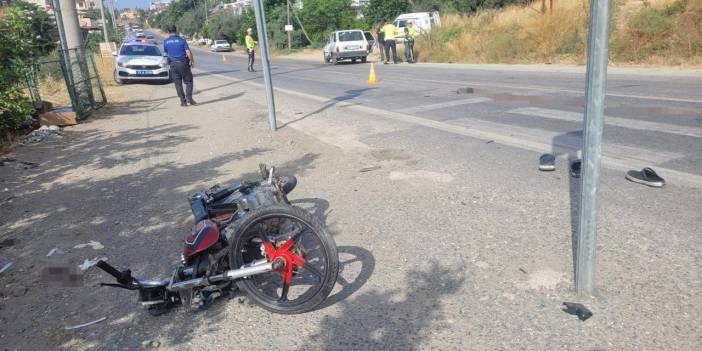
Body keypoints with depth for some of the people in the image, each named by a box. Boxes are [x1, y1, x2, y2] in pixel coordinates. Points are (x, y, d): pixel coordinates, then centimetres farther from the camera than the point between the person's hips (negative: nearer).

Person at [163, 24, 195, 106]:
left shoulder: (166, 42, 3)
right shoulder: (181, 40, -6)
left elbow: (166, 53, 15)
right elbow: (188, 52, -12)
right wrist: (192, 61, 0)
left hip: (173, 64, 2)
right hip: (183, 63, -2)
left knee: (178, 83, 8)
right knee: (188, 82, 7)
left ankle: (183, 101, 6)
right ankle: (189, 99, -5)